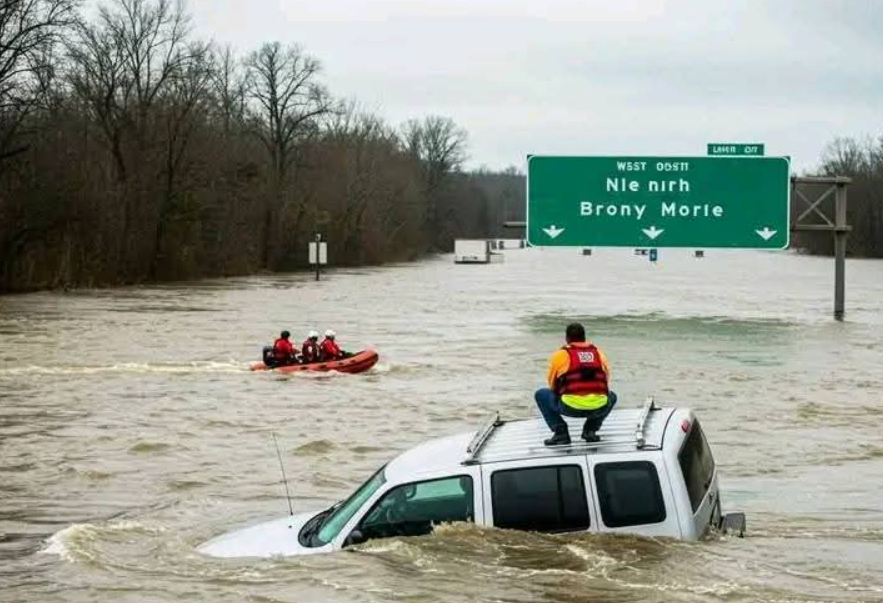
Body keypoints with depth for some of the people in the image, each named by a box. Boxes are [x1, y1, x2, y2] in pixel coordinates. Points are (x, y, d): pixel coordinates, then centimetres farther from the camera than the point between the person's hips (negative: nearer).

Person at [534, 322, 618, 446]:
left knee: (541, 394, 22)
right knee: (611, 396, 37)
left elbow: (552, 385, 18)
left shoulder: (560, 354, 8)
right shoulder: (598, 353, 17)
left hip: (570, 408, -3)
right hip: (599, 408, 3)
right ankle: (590, 429, 18)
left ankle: (560, 432, 11)